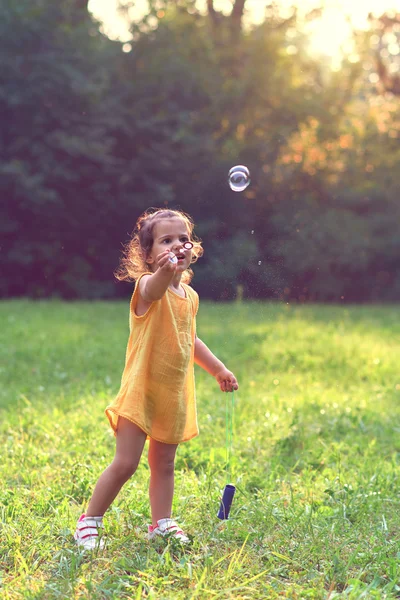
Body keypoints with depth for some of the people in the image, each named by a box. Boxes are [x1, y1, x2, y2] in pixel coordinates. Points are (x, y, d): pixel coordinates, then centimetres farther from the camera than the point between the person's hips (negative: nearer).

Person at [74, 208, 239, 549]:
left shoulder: (190, 297, 8)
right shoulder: (147, 287, -15)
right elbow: (154, 289, -43)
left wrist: (218, 369, 25)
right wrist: (165, 271, -65)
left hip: (175, 395, 6)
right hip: (141, 391, -6)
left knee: (164, 464, 15)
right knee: (125, 463, -7)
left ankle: (162, 524, 27)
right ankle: (89, 523, 9)